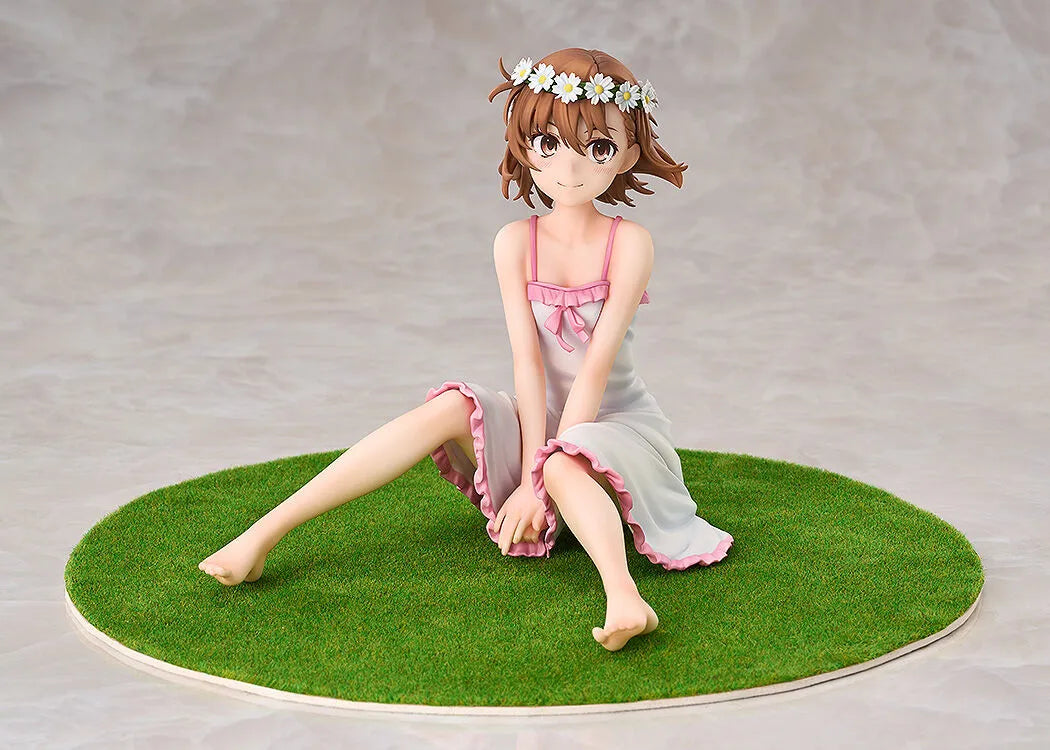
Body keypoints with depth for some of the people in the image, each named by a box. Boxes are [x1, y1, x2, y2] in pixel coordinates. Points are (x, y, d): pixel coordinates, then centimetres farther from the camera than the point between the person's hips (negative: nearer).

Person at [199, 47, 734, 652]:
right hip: (542, 420, 2)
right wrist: (533, 464, -21)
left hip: (617, 421, -2)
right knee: (450, 410, -26)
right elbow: (528, 359, -12)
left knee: (566, 468, -36)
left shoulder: (630, 243, -14)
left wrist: (544, 471, -24)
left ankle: (623, 596, -61)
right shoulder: (515, 243, -5)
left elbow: (597, 364, -20)